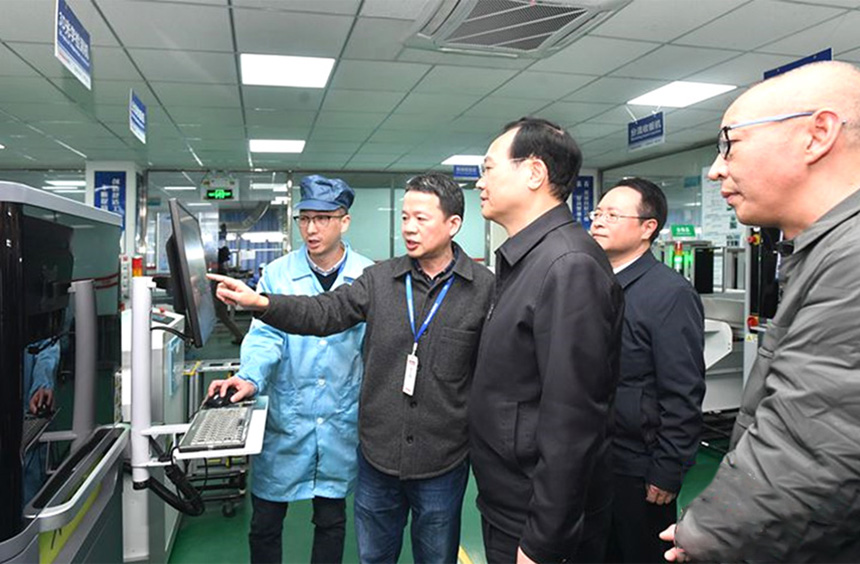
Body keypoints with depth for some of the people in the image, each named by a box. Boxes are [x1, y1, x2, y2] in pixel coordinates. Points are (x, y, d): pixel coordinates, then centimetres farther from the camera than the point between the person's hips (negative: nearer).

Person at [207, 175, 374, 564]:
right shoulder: (277, 274, -3)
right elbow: (265, 336, -10)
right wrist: (249, 378, -29)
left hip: (342, 422, 0)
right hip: (285, 419, 0)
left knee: (331, 521, 17)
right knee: (264, 524, 12)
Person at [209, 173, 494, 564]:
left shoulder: (485, 289, -9)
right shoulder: (380, 279, 0)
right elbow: (323, 313, -7)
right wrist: (260, 303, -21)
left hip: (441, 464, -2)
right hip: (377, 456, 3)